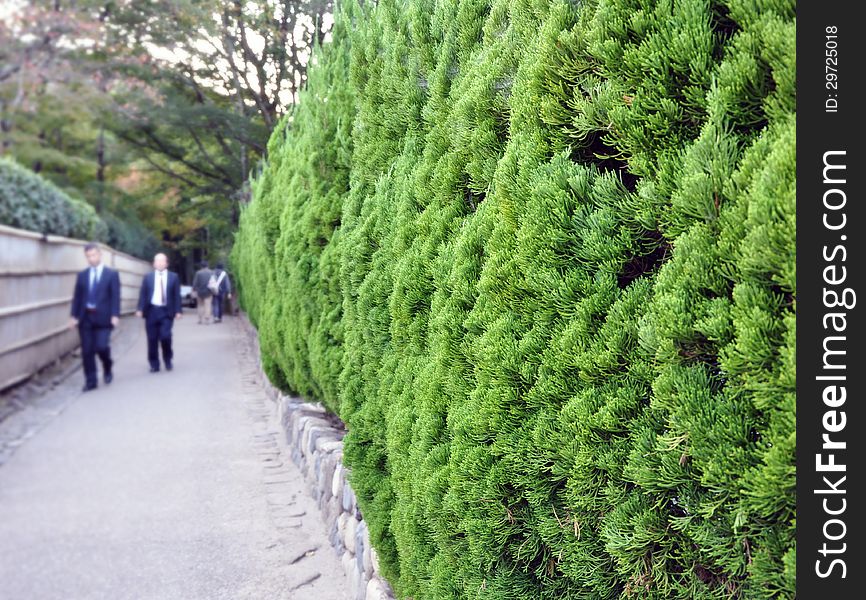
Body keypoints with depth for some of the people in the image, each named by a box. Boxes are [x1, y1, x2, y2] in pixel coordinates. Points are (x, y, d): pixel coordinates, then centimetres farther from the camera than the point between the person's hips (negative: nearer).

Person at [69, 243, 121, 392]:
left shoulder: (112, 274, 2)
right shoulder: (82, 275, 12)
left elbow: (115, 297, -4)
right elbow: (77, 297, 10)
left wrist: (115, 315, -14)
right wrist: (73, 316, 2)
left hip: (103, 317, -3)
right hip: (85, 317, 3)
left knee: (102, 346, -12)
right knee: (87, 351, 3)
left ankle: (107, 370, 18)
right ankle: (90, 381, 11)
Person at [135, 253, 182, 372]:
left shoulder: (174, 277, 7)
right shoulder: (148, 277, 9)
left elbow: (177, 295, 4)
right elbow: (143, 294, 6)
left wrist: (178, 311, -4)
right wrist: (140, 309, -6)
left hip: (166, 311, -1)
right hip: (151, 310, 2)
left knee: (165, 337, -12)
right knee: (152, 339, 3)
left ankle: (168, 360, 12)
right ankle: (154, 365, 14)